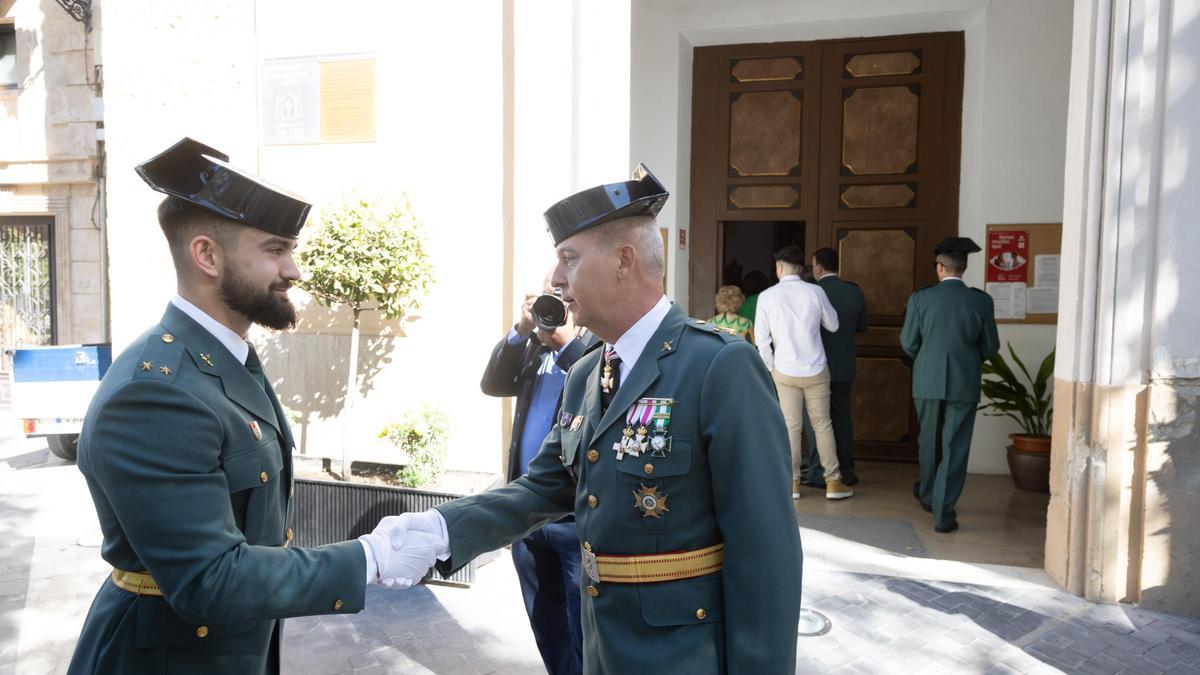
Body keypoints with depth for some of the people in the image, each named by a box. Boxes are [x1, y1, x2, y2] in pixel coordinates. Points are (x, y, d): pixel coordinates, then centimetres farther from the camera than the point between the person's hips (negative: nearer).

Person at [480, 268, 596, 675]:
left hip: (578, 516, -7)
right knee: (546, 624, 22)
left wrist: (566, 341, -23)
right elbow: (492, 384, 1)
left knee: (584, 631, 5)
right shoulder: (533, 348, 12)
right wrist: (522, 330, -8)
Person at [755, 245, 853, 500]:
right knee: (822, 425, 9)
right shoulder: (815, 292, -6)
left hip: (784, 372, 0)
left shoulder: (767, 296, -6)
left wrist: (769, 367, 8)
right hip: (816, 371, 0)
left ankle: (792, 482, 11)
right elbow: (833, 325, 6)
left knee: (791, 427, 7)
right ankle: (833, 482, 13)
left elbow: (762, 338, -3)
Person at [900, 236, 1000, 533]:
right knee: (954, 448, 4)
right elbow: (990, 346, 3)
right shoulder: (981, 300, -5)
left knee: (929, 441, 20)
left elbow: (908, 342, 0)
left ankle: (928, 494, 40)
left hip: (928, 381, 1)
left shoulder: (920, 298, -6)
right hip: (965, 384, -1)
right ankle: (943, 513, 5)